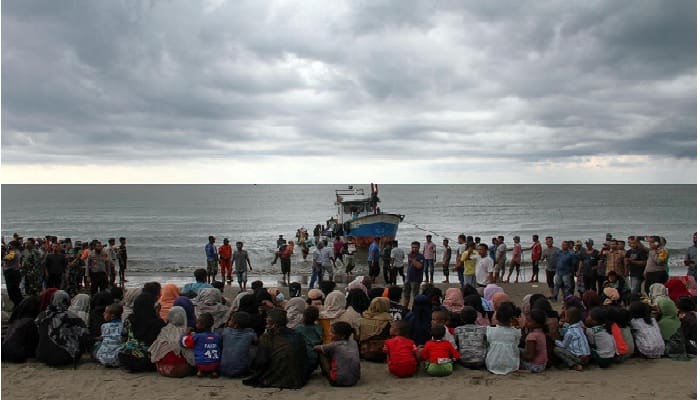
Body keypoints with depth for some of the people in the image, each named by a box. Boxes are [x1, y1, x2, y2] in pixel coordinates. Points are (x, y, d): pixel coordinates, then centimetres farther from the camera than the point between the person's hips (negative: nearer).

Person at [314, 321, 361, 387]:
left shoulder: (334, 345, -9)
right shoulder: (353, 343, 6)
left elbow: (316, 348, 6)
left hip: (338, 381, -6)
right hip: (354, 380, 6)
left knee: (321, 353, 8)